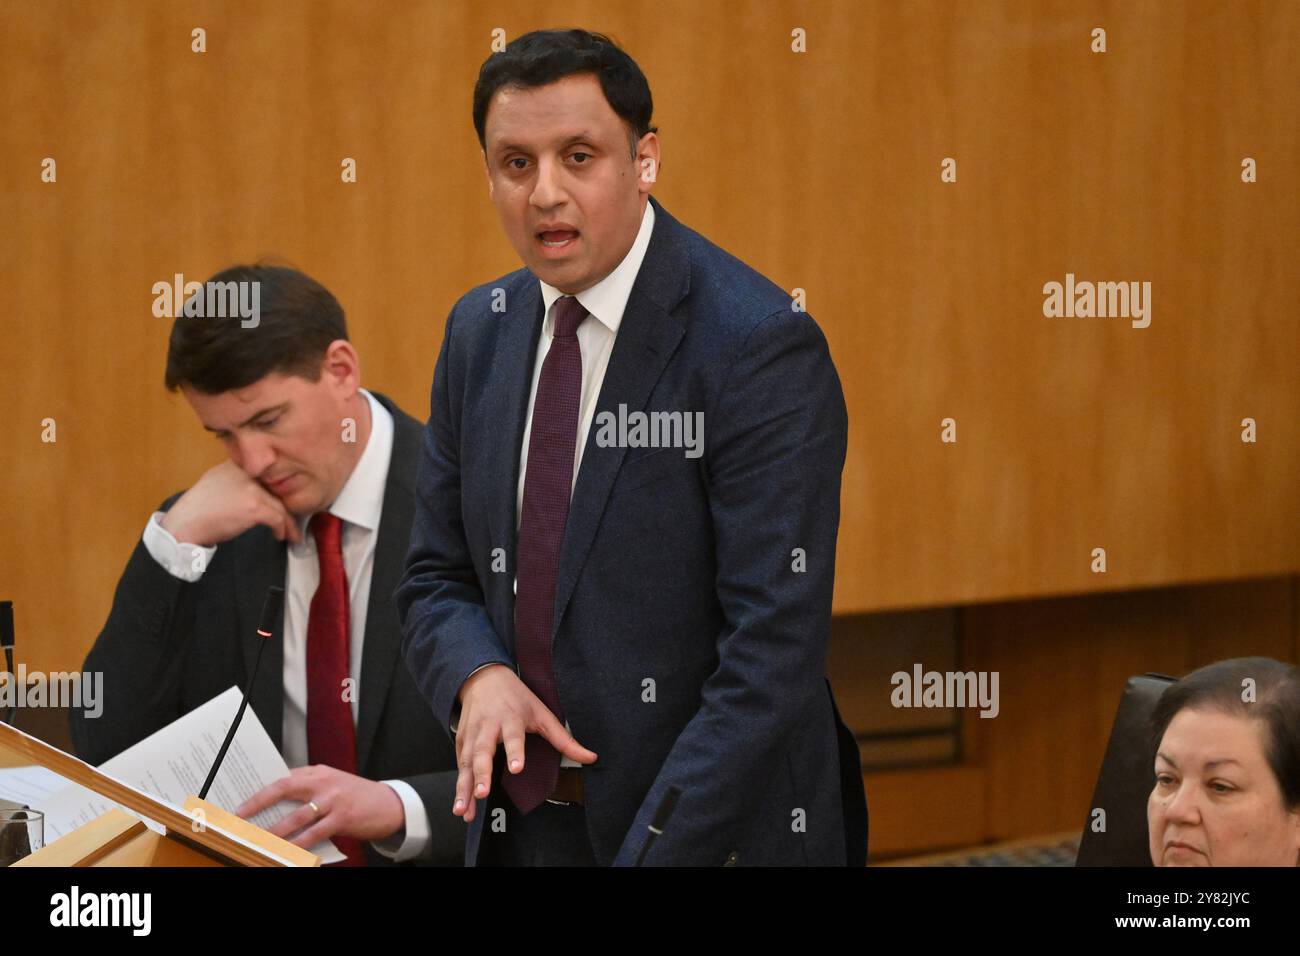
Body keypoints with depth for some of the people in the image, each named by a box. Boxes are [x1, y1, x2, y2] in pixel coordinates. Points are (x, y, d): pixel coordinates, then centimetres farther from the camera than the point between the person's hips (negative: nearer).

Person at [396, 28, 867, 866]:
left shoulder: (761, 347, -18)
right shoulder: (480, 331, 4)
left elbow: (773, 655, -22)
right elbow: (439, 577, 10)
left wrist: (651, 854, -27)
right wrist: (479, 677, -13)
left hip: (711, 834, -6)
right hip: (521, 823, 6)